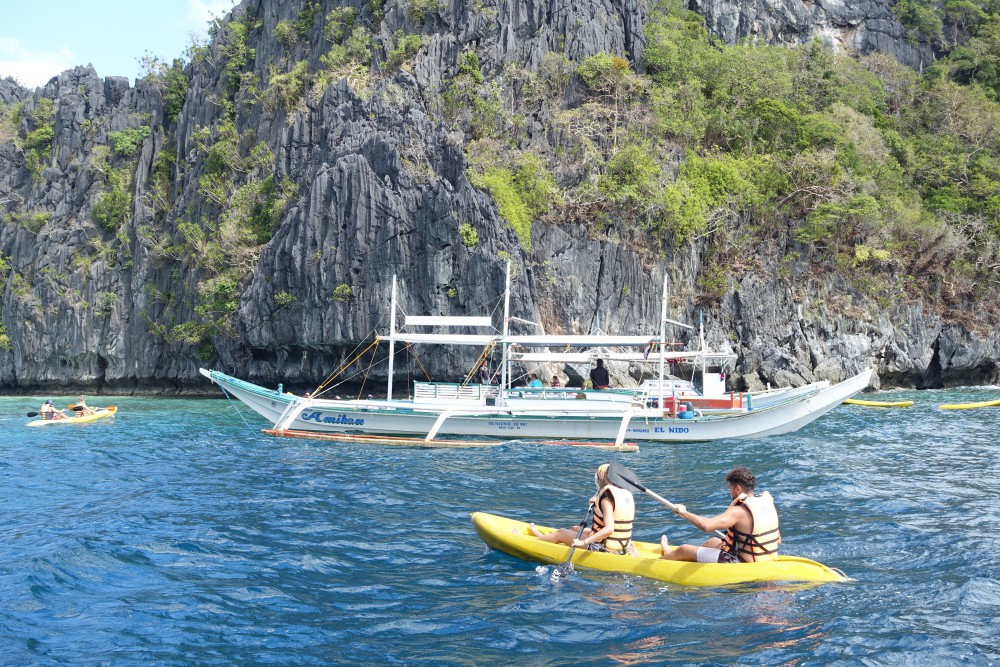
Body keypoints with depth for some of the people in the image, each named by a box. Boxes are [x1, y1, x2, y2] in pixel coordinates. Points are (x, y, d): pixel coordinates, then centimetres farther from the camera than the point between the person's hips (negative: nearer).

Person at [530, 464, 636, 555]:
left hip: (604, 549, -8)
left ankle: (540, 537, 43)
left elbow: (609, 529, -32)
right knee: (576, 529, 29)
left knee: (561, 533, 13)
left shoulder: (607, 498, -21)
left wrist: (584, 542, -31)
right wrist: (597, 503, 22)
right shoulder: (627, 494, 3)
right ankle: (550, 536, 53)